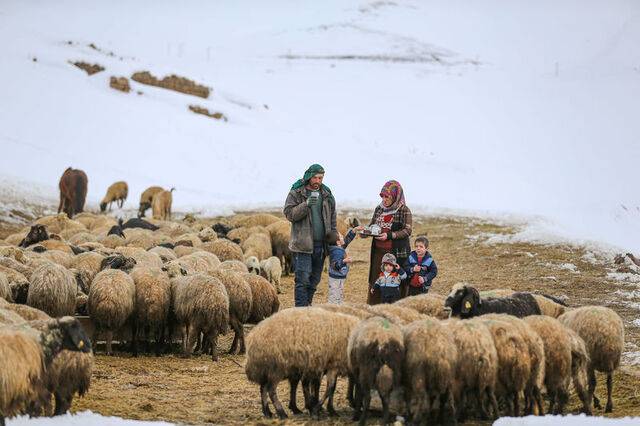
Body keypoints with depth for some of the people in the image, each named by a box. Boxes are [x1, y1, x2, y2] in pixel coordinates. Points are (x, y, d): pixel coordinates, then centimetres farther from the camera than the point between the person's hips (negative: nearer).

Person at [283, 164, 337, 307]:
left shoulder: (327, 195, 14)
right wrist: (305, 205, -24)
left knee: (314, 280, 9)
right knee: (302, 280, -10)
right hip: (303, 245, -5)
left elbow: (332, 220, 18)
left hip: (321, 245, 5)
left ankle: (307, 305, 18)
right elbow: (289, 214, -10)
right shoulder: (296, 193, -1)